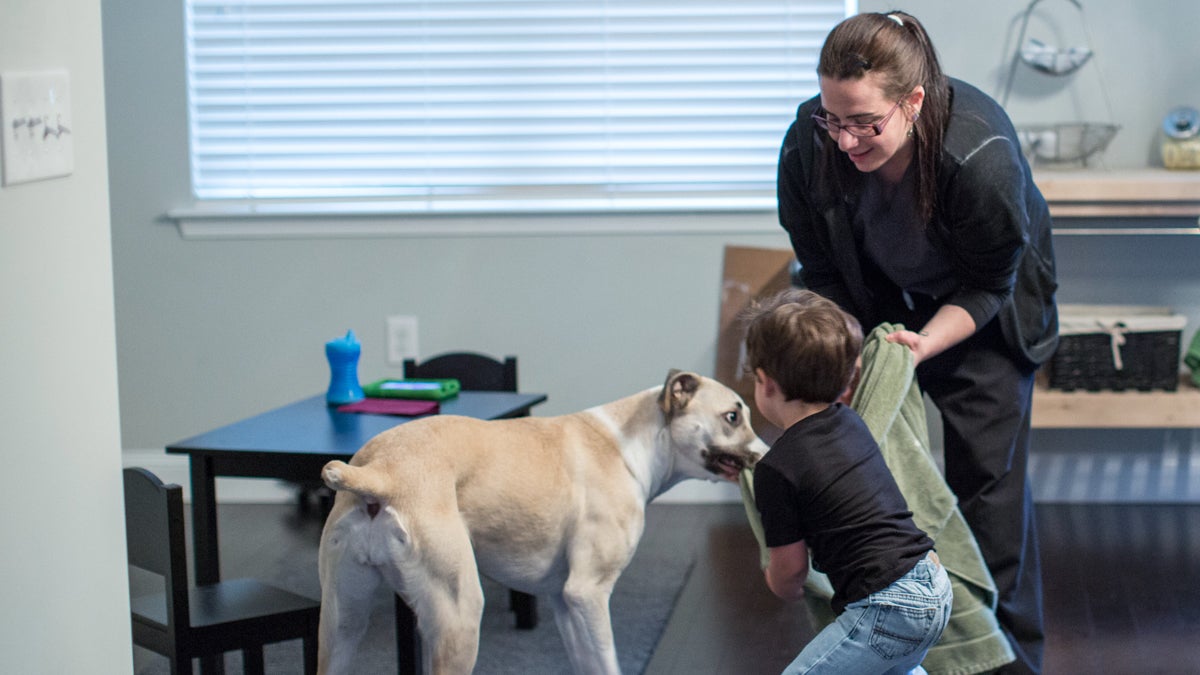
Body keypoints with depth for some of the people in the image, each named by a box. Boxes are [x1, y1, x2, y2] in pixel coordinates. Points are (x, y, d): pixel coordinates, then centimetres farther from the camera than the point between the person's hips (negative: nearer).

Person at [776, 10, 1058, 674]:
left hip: (978, 317, -3)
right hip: (876, 306, 3)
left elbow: (986, 285, -21)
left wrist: (924, 344, -34)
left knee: (988, 477, -3)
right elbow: (822, 272, -12)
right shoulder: (808, 146, -28)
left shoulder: (983, 157, -37)